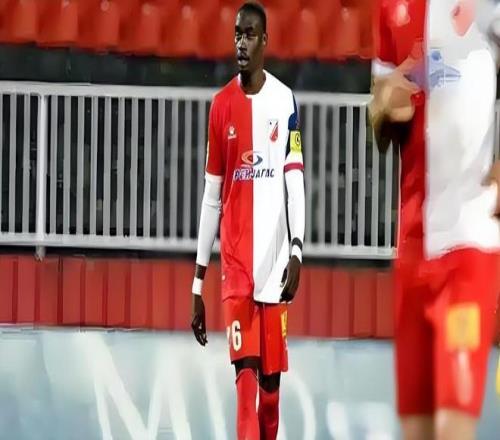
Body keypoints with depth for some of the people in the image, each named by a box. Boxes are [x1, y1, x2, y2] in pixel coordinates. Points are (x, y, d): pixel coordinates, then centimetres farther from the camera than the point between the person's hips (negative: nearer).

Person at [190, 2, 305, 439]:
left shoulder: (285, 101, 4)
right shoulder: (221, 105, 6)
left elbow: (295, 179, 1)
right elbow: (211, 195, 9)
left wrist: (297, 252, -13)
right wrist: (197, 285, 8)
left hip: (275, 260, 0)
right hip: (236, 262, 0)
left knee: (272, 375, 6)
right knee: (245, 368, -12)